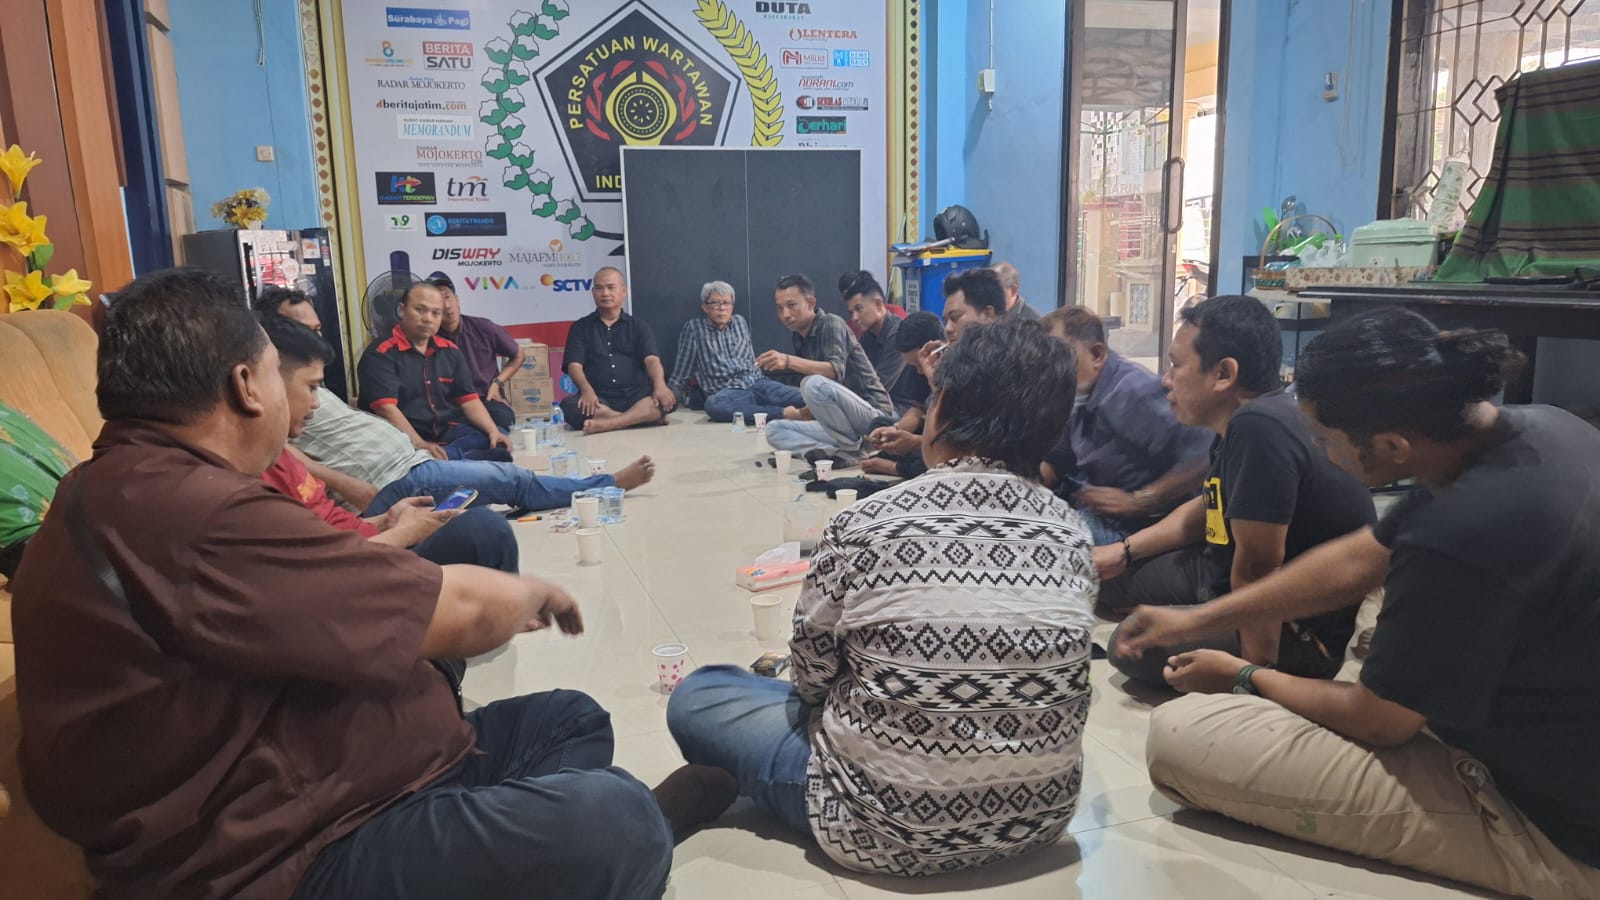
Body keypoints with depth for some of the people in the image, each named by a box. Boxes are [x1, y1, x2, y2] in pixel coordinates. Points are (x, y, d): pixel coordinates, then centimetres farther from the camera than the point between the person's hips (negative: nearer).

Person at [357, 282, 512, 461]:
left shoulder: (450, 351, 14)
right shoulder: (380, 354, -6)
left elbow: (468, 399, 10)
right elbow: (386, 408, -17)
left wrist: (493, 431, -9)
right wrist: (420, 445, -29)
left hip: (447, 432, 6)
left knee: (498, 442, -17)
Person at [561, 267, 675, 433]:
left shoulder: (639, 327, 14)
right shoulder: (580, 327, 14)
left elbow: (652, 360, -2)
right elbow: (574, 365, 1)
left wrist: (659, 385, -24)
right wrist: (586, 389, -22)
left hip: (636, 396, 1)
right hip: (598, 399, 0)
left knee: (668, 398, -29)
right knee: (569, 406, -32)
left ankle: (606, 424, -42)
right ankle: (645, 417, -32)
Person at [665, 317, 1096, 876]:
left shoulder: (867, 524, -19)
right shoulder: (1069, 532, -7)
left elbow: (812, 675, -6)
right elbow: (1037, 679, 4)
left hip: (890, 826, -5)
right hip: (1040, 815, 6)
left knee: (694, 698, 14)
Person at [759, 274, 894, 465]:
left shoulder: (831, 324, -8)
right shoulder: (800, 339, 15)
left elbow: (836, 370, -26)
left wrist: (789, 361, -36)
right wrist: (802, 413, 4)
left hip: (873, 415, -8)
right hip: (841, 426, 9)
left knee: (815, 384, -32)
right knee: (774, 430, -1)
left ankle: (855, 448, -16)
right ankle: (842, 453, -20)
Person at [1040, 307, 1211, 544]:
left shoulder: (1134, 393, -24)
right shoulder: (1080, 393, 6)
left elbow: (1204, 457, -30)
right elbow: (1057, 463, 15)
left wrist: (1138, 501, -25)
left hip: (1128, 524, -9)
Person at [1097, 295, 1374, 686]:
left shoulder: (1259, 428, -32)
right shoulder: (1240, 423, 0)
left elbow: (1256, 568, -30)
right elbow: (1209, 508, 18)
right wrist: (1124, 550, 10)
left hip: (1299, 633, -9)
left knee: (1132, 644, -14)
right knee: (1116, 578, 13)